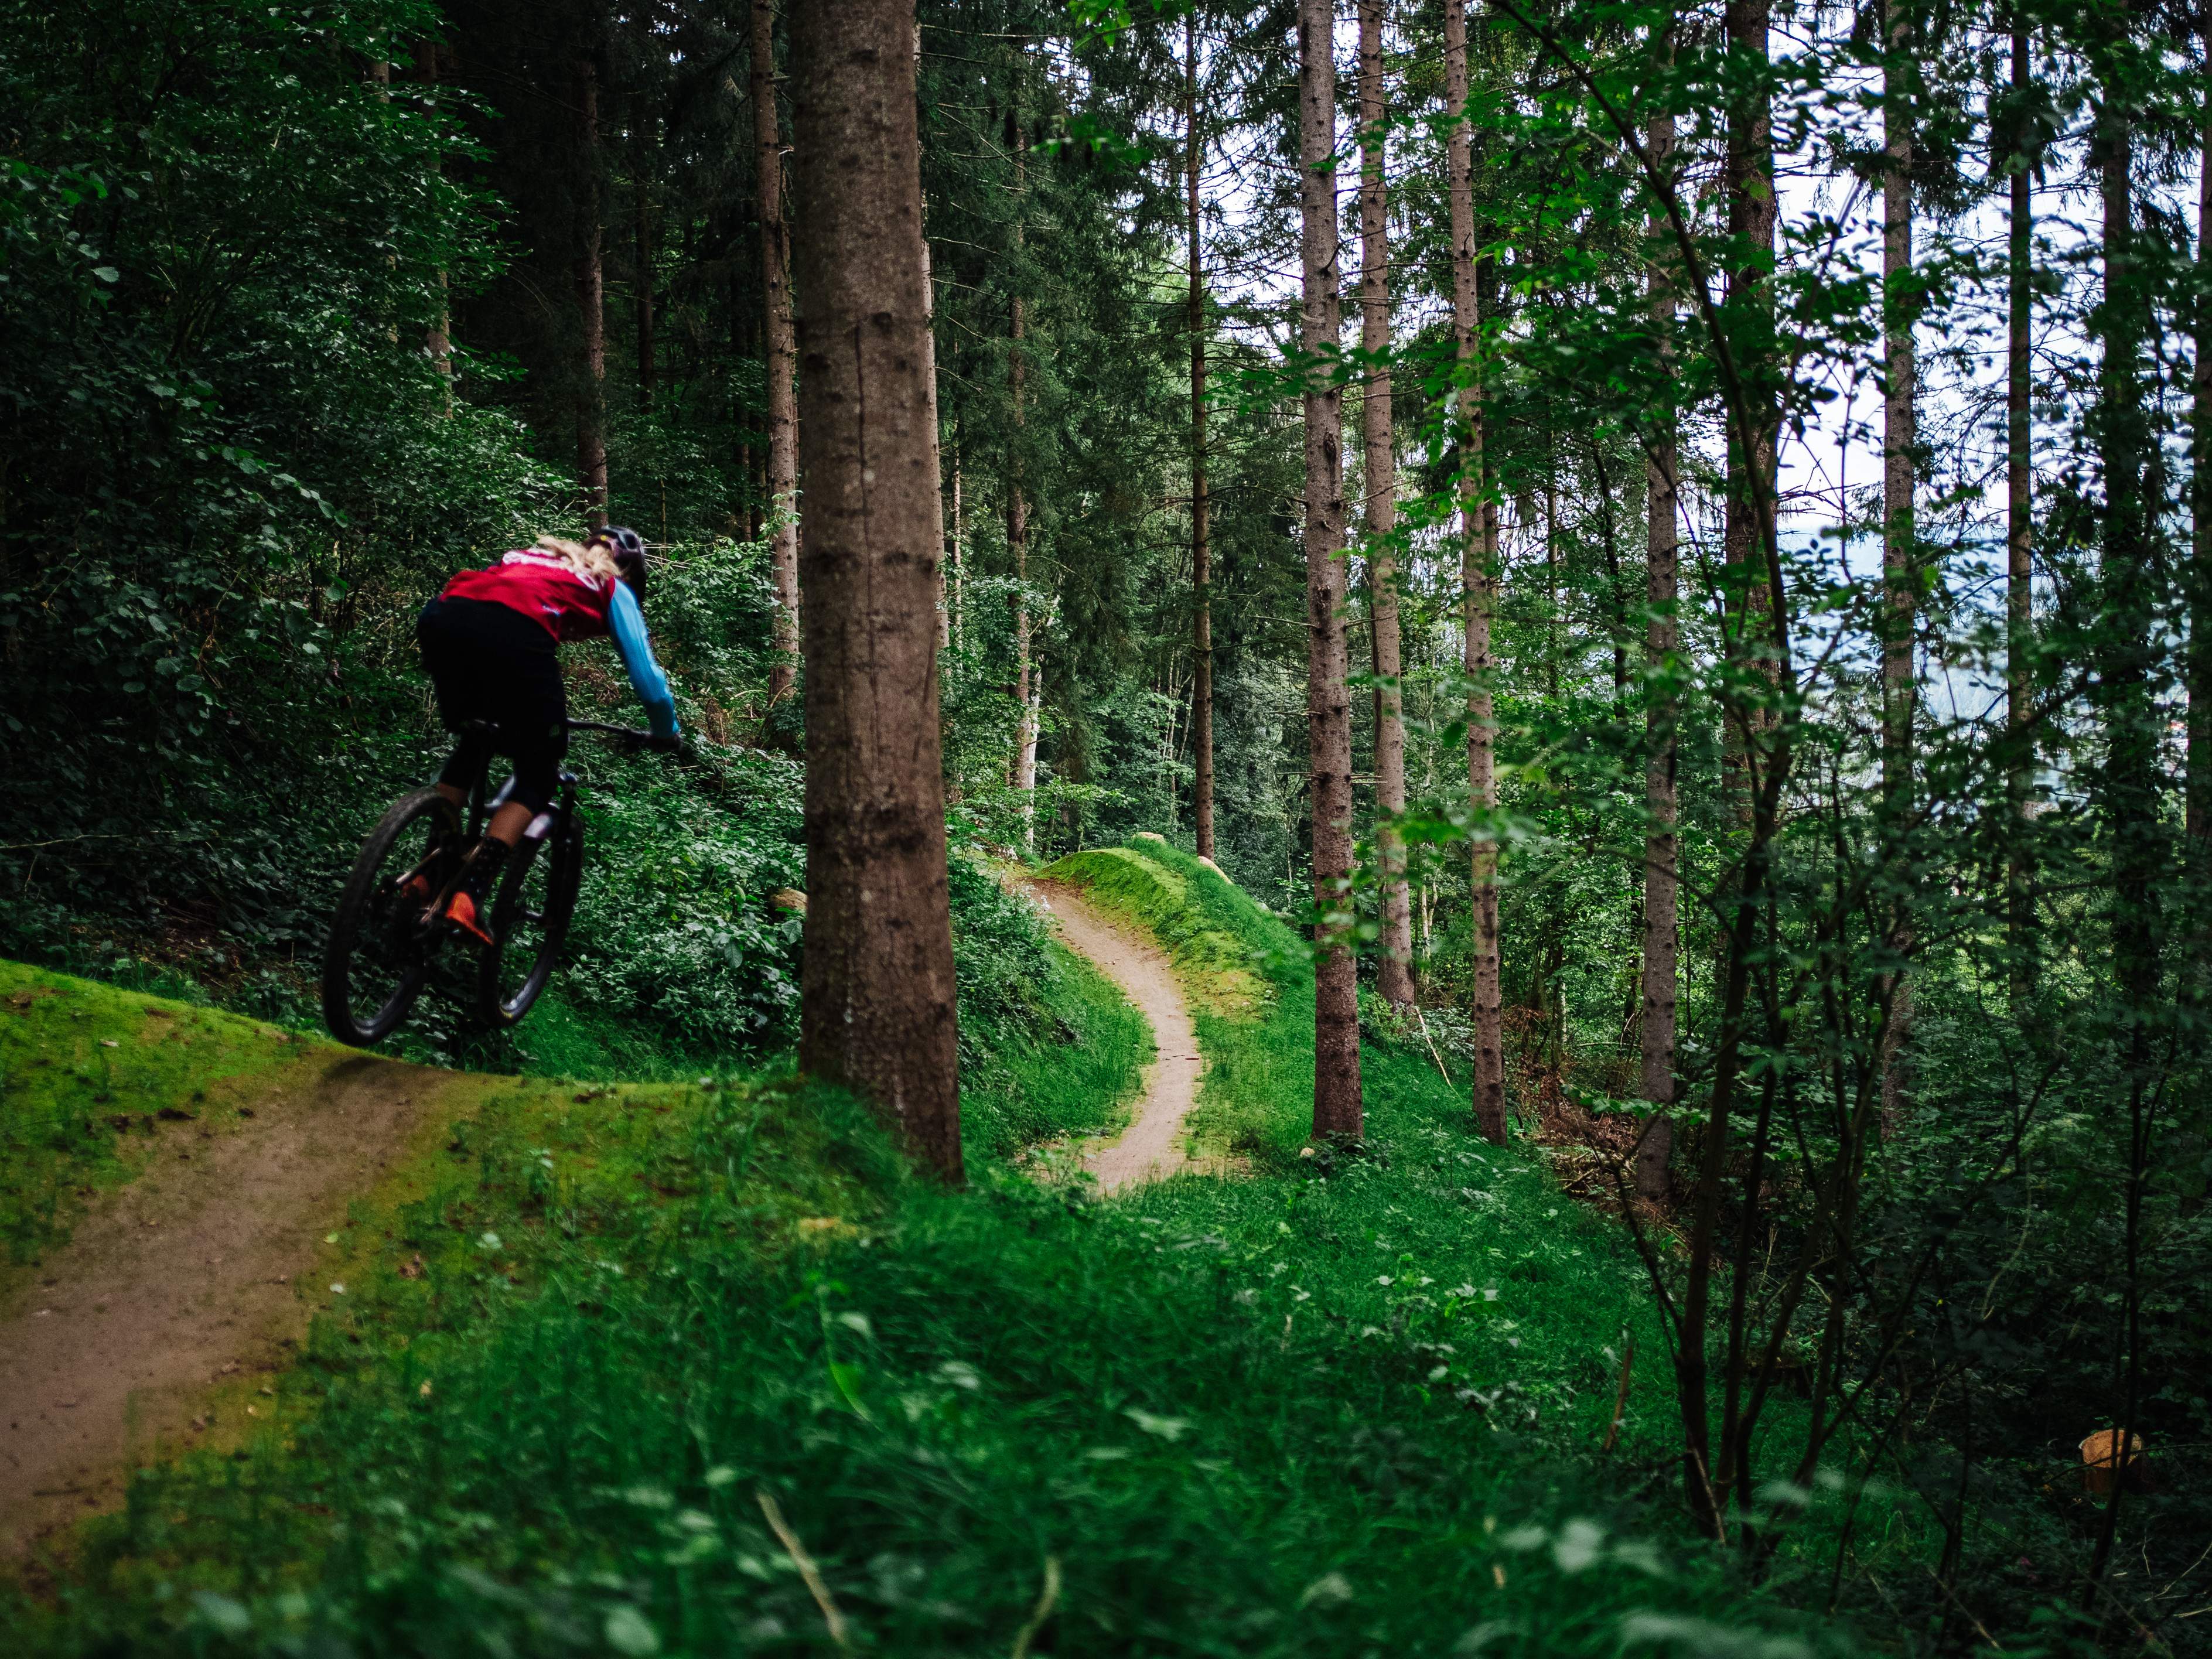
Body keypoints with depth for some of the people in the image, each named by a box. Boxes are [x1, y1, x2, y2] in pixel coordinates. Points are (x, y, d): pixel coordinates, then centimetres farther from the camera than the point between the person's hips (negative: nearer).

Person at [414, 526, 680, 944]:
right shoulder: (614, 590, 28)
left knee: (473, 740, 31)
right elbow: (648, 679, 22)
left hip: (439, 620, 5)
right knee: (538, 778, 11)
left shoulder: (536, 554, 41)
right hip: (514, 636, -5)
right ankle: (468, 898, -6)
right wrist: (667, 733, 41)